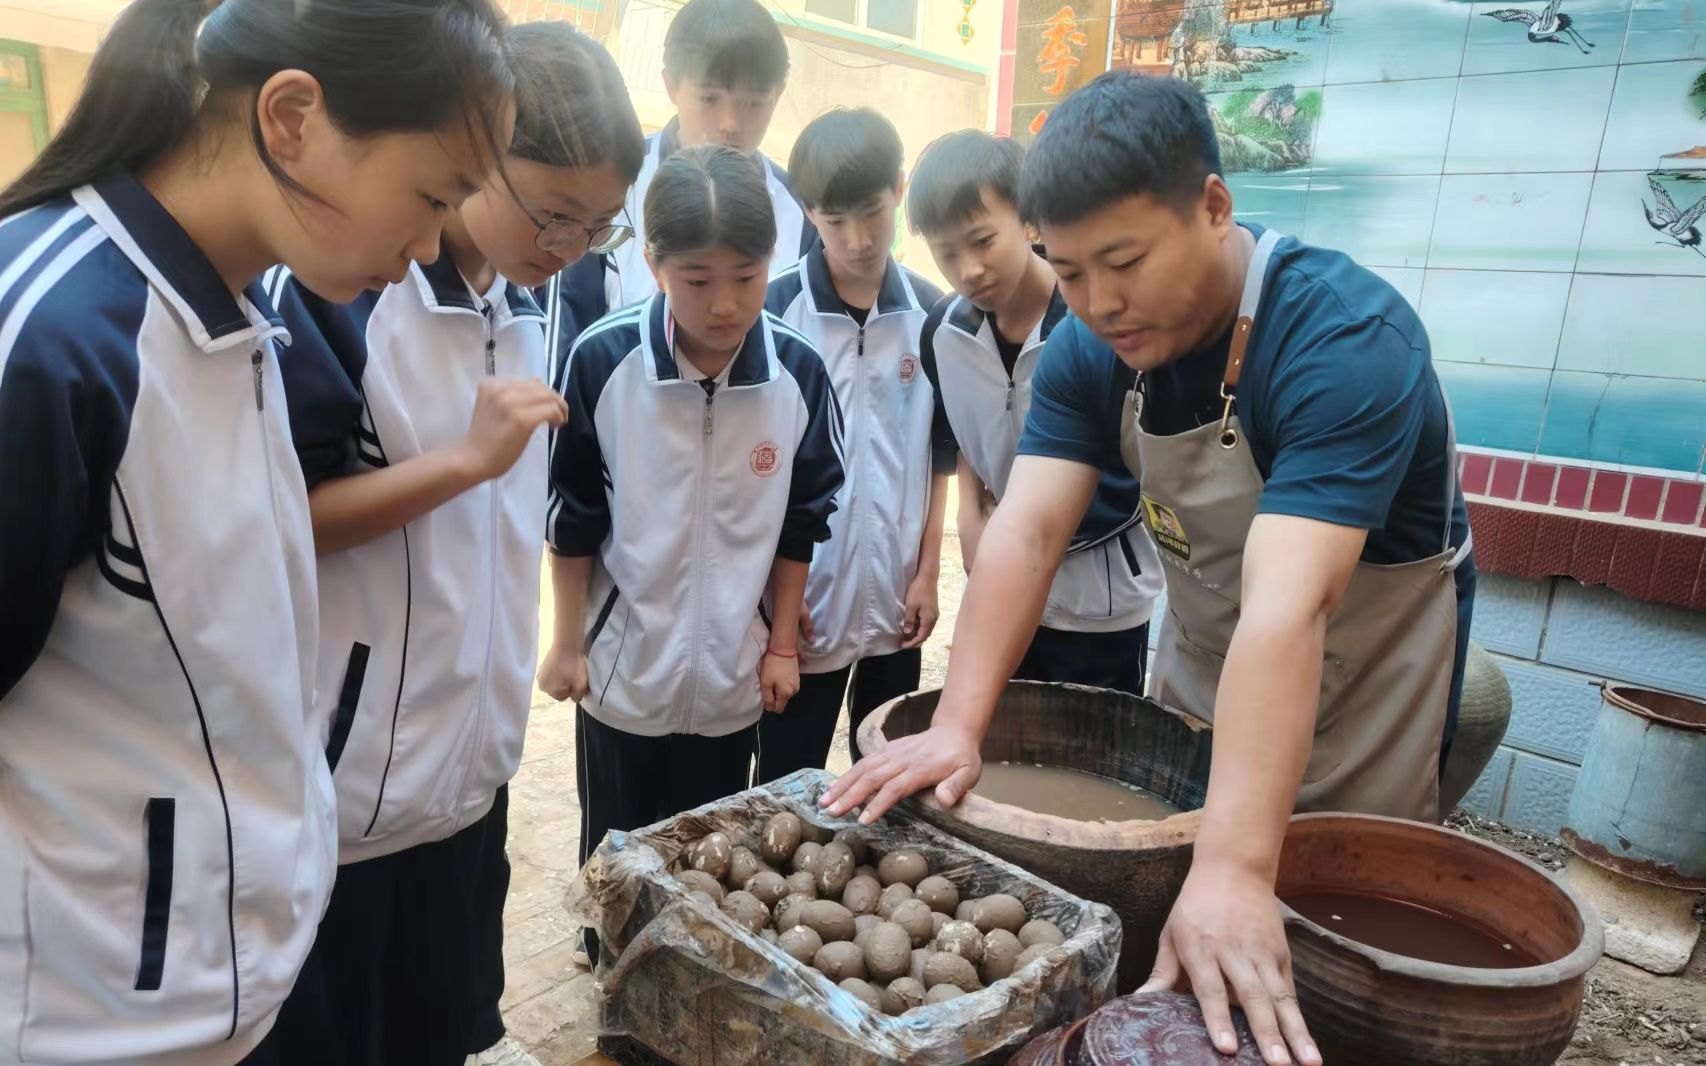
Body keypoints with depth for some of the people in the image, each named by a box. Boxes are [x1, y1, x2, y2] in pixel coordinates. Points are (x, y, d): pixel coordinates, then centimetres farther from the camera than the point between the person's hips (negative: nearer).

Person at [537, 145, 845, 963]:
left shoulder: (798, 372, -12)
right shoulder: (602, 360, -15)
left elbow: (802, 522, 0)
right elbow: (572, 515, -5)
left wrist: (782, 645, 4)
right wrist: (568, 642, 0)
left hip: (733, 670, 1)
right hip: (624, 661, -1)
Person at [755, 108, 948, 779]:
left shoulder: (931, 314, 1)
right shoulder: (777, 312, -9)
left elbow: (939, 457, 7)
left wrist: (928, 574, 3)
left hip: (896, 597, 3)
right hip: (804, 599, -3)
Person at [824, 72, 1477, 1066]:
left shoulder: (1346, 339, -33)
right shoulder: (1091, 349, -15)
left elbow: (1286, 610, -44)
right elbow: (1025, 531, -24)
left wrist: (1234, 868, -49)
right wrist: (957, 730, -35)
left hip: (1366, 675, -4)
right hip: (1200, 651, 5)